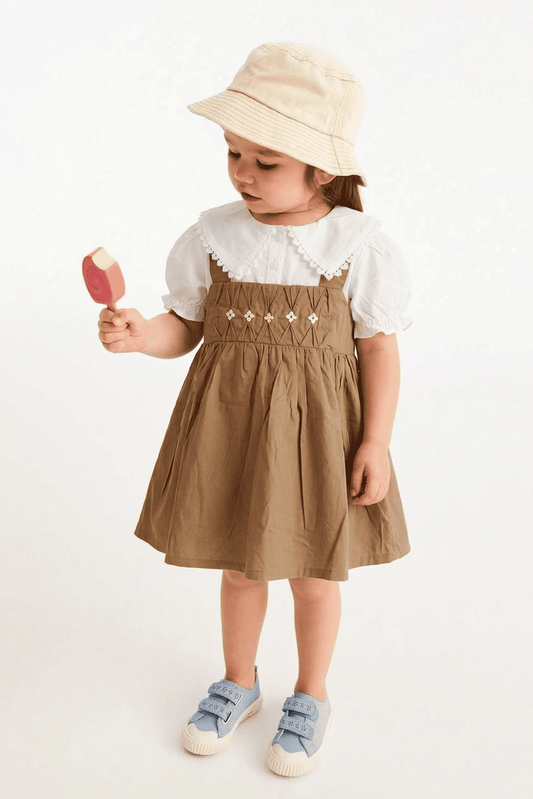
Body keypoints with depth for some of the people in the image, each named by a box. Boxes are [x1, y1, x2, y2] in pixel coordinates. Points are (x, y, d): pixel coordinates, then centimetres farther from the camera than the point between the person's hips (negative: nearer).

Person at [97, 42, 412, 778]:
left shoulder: (359, 246, -12)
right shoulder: (211, 238, -6)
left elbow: (379, 347, -7)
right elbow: (185, 328, 1)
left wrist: (376, 444, -10)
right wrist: (138, 335, -20)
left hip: (319, 431, -2)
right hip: (228, 426, 2)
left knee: (315, 572, 15)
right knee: (240, 565, 20)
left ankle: (311, 696, 42)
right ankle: (239, 682, 46)